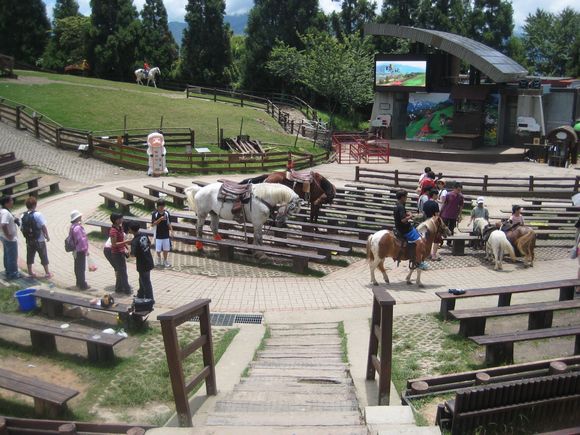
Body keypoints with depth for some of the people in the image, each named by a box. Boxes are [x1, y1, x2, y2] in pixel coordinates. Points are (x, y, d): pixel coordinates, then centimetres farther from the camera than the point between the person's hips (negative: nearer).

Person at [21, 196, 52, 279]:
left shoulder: (23, 216, -2)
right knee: (43, 256, 8)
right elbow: (43, 227, -17)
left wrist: (27, 236, 15)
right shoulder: (38, 214, -17)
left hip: (29, 240, 5)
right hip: (39, 240, -5)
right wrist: (47, 236, -5)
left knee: (30, 256, 15)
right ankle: (47, 273, 15)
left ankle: (30, 273, 24)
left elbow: (22, 228, 2)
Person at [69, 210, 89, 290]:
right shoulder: (77, 227, -23)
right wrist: (86, 249, -16)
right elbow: (81, 240, -24)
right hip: (80, 250, -10)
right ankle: (82, 285, 5)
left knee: (77, 267, 20)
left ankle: (79, 282, 33)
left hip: (76, 251, 10)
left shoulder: (72, 226, 8)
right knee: (81, 268, -2)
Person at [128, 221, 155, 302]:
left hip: (143, 265, -8)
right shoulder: (144, 235, -1)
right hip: (149, 261, 8)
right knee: (142, 280, 25)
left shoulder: (135, 241, -24)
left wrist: (129, 253, -8)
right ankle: (140, 295, 41)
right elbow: (149, 244, 13)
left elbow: (133, 255, -28)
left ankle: (149, 299, 17)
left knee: (146, 282, 6)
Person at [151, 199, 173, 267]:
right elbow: (153, 224, -15)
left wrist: (171, 229, -8)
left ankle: (165, 261, 25)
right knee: (158, 249, 5)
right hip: (158, 235, -2)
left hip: (166, 234, 2)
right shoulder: (154, 214, -10)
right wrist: (160, 219, -27)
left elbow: (169, 223, 6)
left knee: (166, 249, 8)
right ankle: (159, 259, 31)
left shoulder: (167, 213, -2)